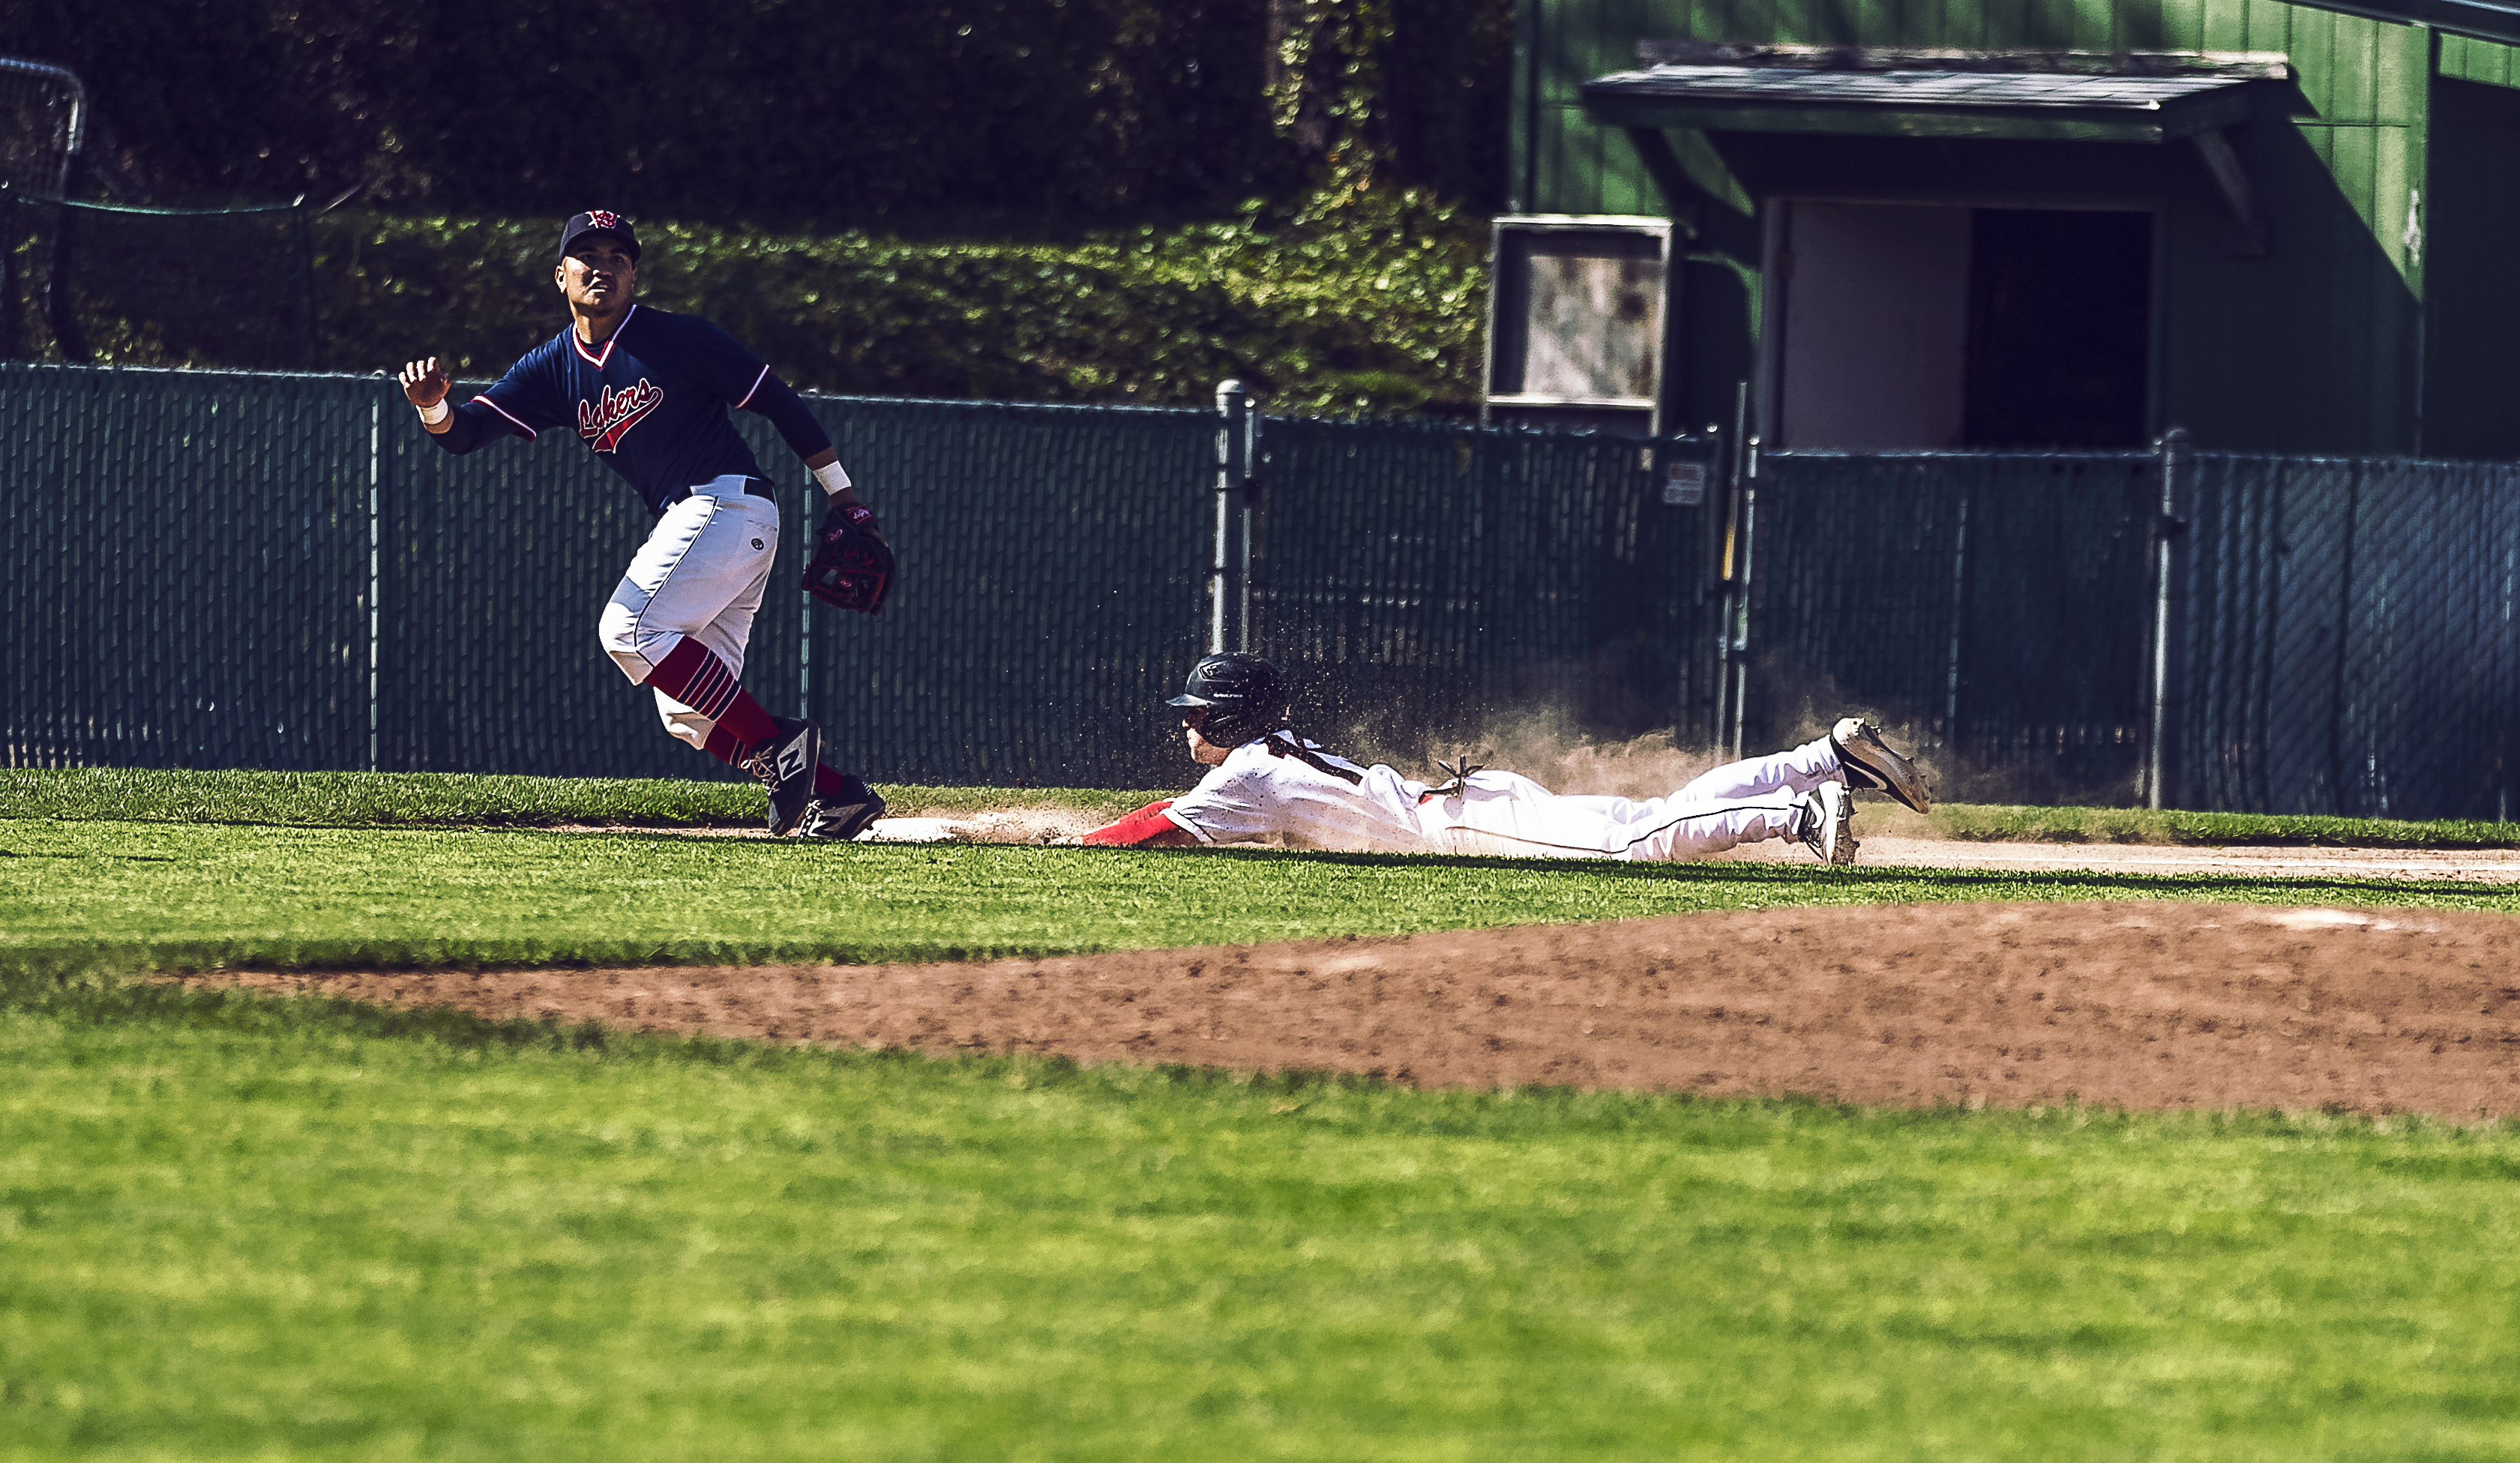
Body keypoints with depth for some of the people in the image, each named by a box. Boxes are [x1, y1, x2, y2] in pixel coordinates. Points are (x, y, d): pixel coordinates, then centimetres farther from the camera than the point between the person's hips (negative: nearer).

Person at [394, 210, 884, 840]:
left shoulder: (678, 339, -4)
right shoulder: (554, 368, 12)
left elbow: (780, 404, -1)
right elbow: (464, 431, 2)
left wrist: (845, 499, -3)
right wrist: (433, 408, -22)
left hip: (727, 500, -8)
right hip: (689, 522, 8)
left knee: (630, 628, -21)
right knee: (688, 712, 3)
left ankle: (777, 743, -19)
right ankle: (836, 793, 6)